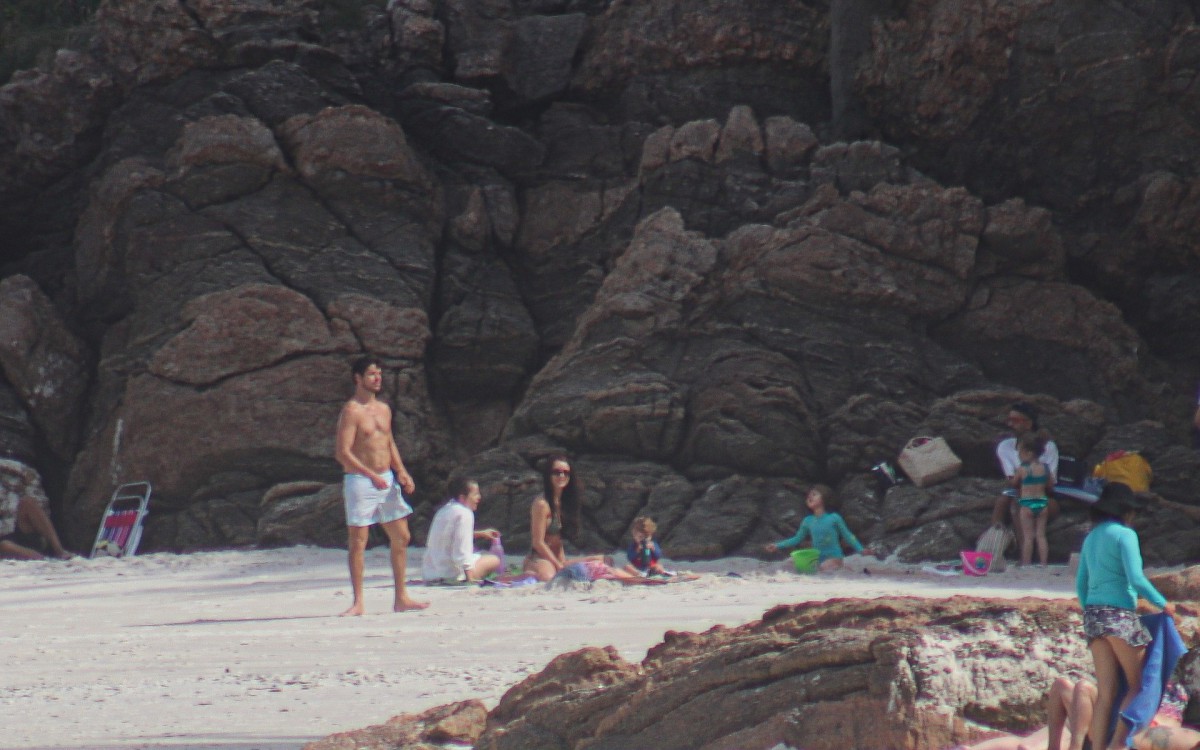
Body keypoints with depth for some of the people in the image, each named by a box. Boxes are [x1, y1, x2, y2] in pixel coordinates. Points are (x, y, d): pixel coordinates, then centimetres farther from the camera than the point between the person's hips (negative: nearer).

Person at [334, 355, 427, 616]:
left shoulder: (384, 409, 13)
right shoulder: (351, 411, -10)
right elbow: (343, 453, -16)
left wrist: (401, 471, 6)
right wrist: (372, 476, -23)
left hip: (387, 480, 7)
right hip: (359, 481, -7)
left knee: (401, 537, 7)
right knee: (358, 542, -5)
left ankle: (401, 598, 14)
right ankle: (358, 602, -1)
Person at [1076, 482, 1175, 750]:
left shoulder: (1091, 538, 15)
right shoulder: (1124, 534, -6)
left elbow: (1081, 585, 18)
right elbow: (1136, 579, -14)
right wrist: (1163, 604, -4)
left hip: (1093, 617, 7)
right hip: (1120, 616, -7)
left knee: (1105, 693, 5)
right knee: (1138, 684, 3)